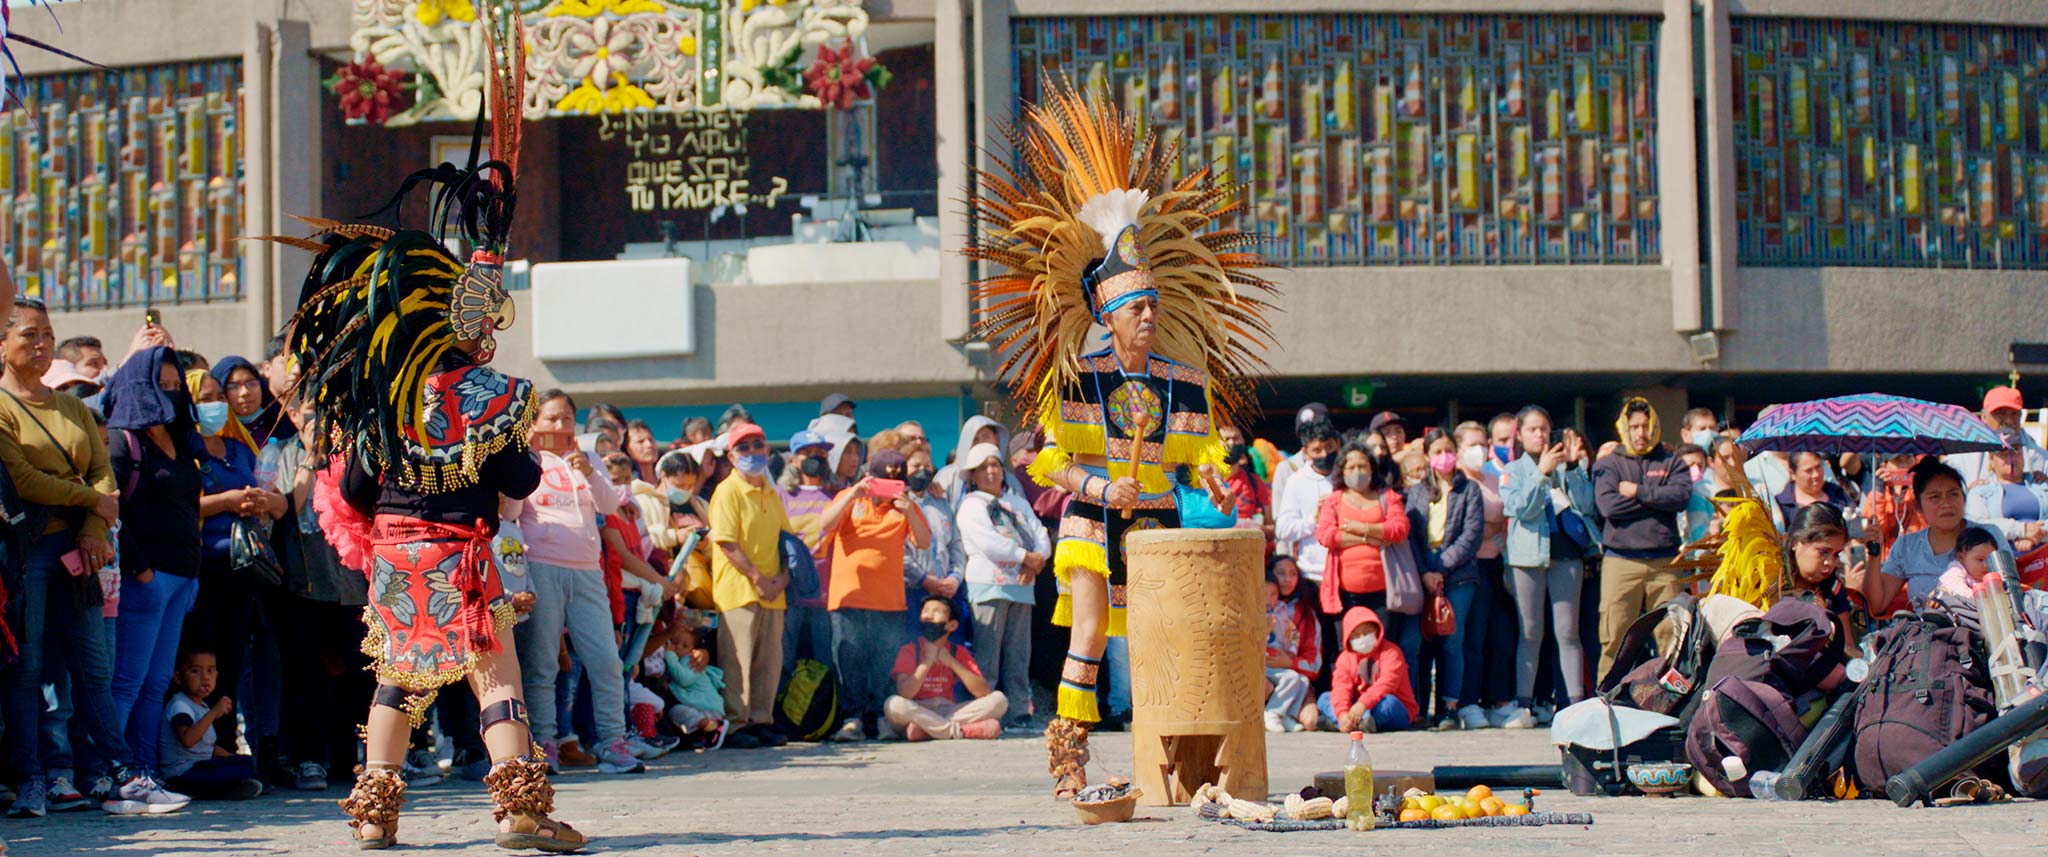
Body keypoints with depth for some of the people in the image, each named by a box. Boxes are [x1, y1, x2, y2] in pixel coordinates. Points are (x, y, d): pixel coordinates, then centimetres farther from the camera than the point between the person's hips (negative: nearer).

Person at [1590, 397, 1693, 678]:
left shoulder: (1671, 462, 14)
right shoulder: (1608, 465, 11)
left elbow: (1682, 496, -5)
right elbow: (1608, 505, -7)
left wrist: (1638, 492, -6)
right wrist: (1658, 499, -3)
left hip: (1665, 561, 1)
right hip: (1621, 561, -1)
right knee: (1615, 639, -4)